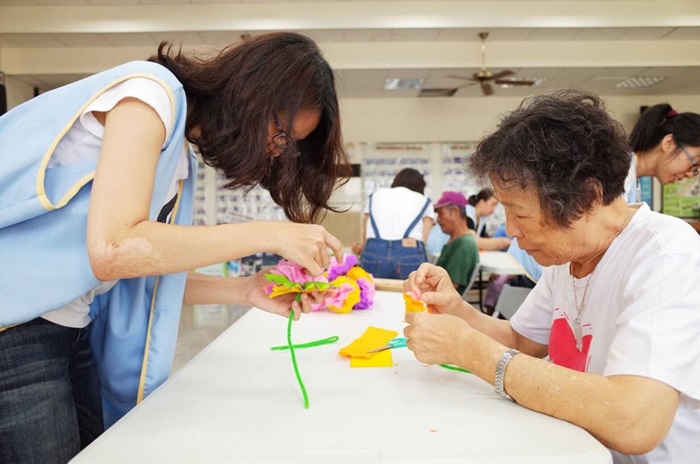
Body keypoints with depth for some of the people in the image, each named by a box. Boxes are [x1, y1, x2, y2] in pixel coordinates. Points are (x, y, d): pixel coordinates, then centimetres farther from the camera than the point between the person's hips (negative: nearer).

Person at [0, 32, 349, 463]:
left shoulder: (182, 157, 9)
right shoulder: (151, 92, -16)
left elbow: (149, 267, 7)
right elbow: (112, 250, -27)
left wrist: (247, 290, -5)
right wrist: (270, 234, -23)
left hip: (73, 331, 8)